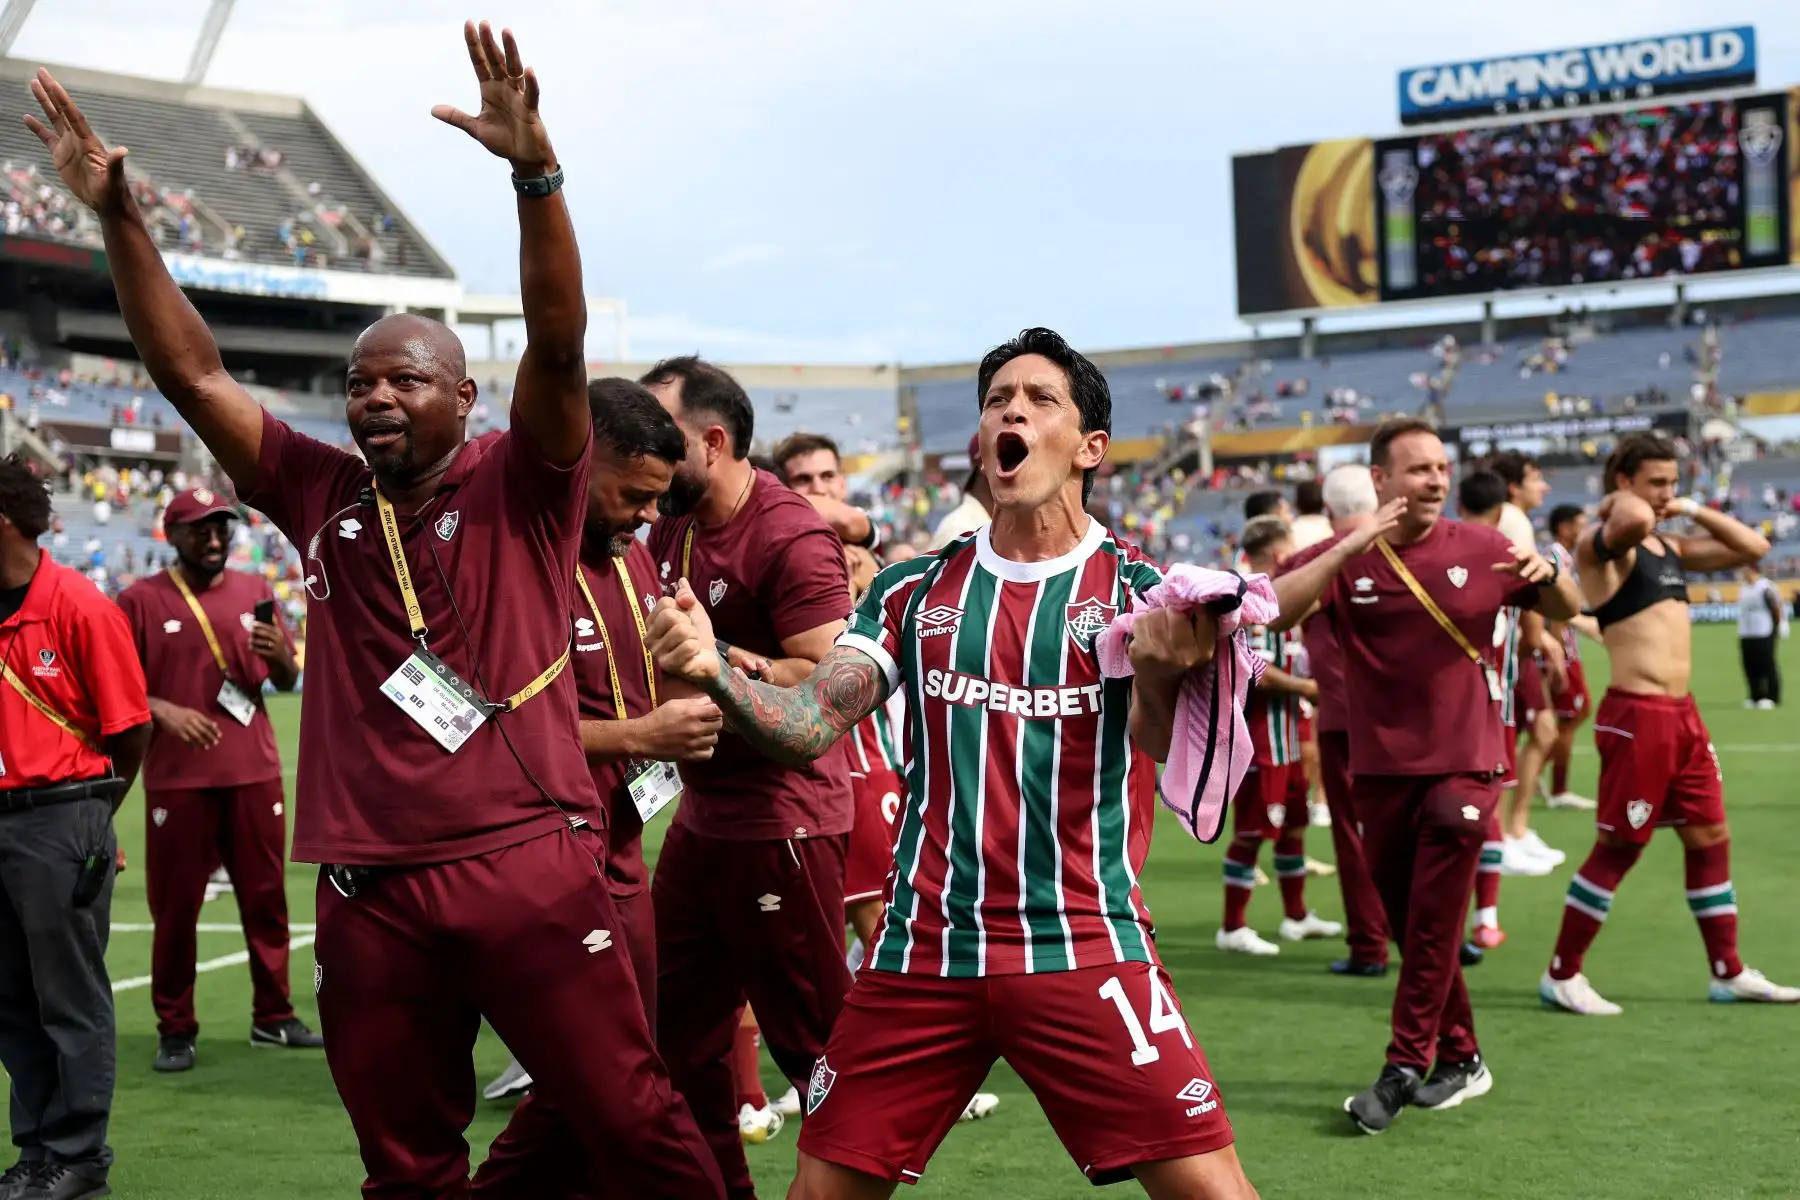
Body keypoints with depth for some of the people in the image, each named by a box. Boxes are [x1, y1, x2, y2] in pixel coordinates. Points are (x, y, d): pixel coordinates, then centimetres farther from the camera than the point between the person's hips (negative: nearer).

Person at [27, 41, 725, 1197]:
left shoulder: (521, 487, 0)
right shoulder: (323, 495, 10)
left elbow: (559, 346, -16)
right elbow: (193, 373, 11)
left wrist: (536, 171, -29)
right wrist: (120, 215, 3)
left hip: (528, 870, -4)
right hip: (370, 893, 4)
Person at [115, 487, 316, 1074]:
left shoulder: (255, 593, 11)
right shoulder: (141, 600, 1)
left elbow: (287, 681, 15)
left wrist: (281, 655, -7)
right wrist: (164, 711, -18)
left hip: (255, 775, 3)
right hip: (178, 780, -3)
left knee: (266, 897, 7)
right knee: (175, 905, 2)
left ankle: (273, 1016, 18)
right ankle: (175, 1030, 10)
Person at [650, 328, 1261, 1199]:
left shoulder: (1140, 590, -1)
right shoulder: (913, 593, 7)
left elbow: (1160, 748, -17)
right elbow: (806, 725, -1)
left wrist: (1161, 679, -40)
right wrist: (713, 670, -22)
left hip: (1084, 951, -2)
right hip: (923, 952, 2)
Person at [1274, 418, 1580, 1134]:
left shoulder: (1478, 550, 0)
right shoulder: (1343, 558, -2)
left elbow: (1567, 611, 12)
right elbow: (1272, 611, -20)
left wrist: (1547, 574, -12)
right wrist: (1349, 548, -27)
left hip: (1464, 766, -2)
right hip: (1381, 772, 2)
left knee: (1432, 928, -6)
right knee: (1410, 928, 10)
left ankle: (1404, 1070, 0)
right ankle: (1460, 1058, 25)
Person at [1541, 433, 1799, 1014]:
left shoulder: (1671, 547, 17)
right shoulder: (1603, 546, -10)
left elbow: (1753, 548, 20)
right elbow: (1635, 521, -35)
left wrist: (1694, 511, 11)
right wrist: (1619, 504, -13)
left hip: (1684, 714, 9)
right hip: (1636, 715, -9)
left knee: (1711, 838, 13)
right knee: (1618, 848, -4)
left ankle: (1729, 972, 23)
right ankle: (1562, 975, 6)